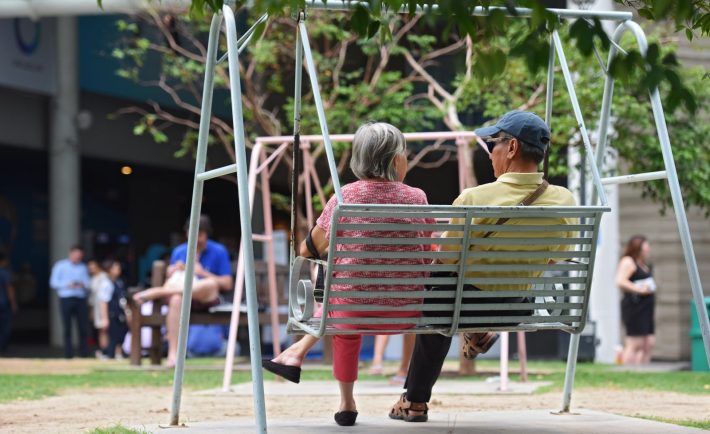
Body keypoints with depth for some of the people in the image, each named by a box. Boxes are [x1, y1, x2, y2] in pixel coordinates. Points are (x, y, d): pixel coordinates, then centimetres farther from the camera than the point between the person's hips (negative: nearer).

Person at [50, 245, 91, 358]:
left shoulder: (83, 267, 17)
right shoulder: (60, 266, 8)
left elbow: (88, 283, 13)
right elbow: (53, 282, 3)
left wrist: (83, 285, -10)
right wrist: (67, 285, -11)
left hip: (81, 299, 2)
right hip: (66, 299, -2)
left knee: (84, 327, -4)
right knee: (67, 328, -3)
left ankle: (84, 353, 3)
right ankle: (68, 353, 1)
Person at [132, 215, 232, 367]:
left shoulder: (218, 251, 3)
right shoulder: (179, 252, 11)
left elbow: (227, 284, -1)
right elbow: (170, 279, 13)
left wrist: (203, 273, -12)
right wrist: (174, 271, -10)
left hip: (207, 299, -2)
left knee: (210, 283, -37)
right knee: (176, 299, -37)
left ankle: (157, 292, -38)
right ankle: (172, 353, -41)